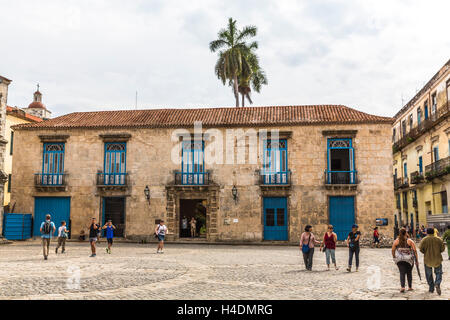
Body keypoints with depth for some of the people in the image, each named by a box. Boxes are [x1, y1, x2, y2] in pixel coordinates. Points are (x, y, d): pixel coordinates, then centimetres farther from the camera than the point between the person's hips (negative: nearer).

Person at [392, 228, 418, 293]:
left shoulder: (396, 241, -1)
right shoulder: (410, 241, -4)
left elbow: (393, 250, -1)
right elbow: (415, 251, -8)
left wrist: (394, 257, 12)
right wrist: (416, 259, -2)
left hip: (399, 259, 0)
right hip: (409, 259, 0)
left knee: (402, 273, 1)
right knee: (409, 273, 17)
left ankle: (402, 287, -16)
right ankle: (410, 287, 25)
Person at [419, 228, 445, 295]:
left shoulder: (424, 240, -4)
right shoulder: (439, 239, -1)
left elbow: (421, 248, -11)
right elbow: (443, 248, -4)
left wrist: (425, 253, 7)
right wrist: (437, 252, 14)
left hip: (427, 259, 0)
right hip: (437, 259, 0)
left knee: (429, 275, 14)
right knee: (438, 273, 12)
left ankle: (431, 288, 14)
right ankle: (437, 284, -14)